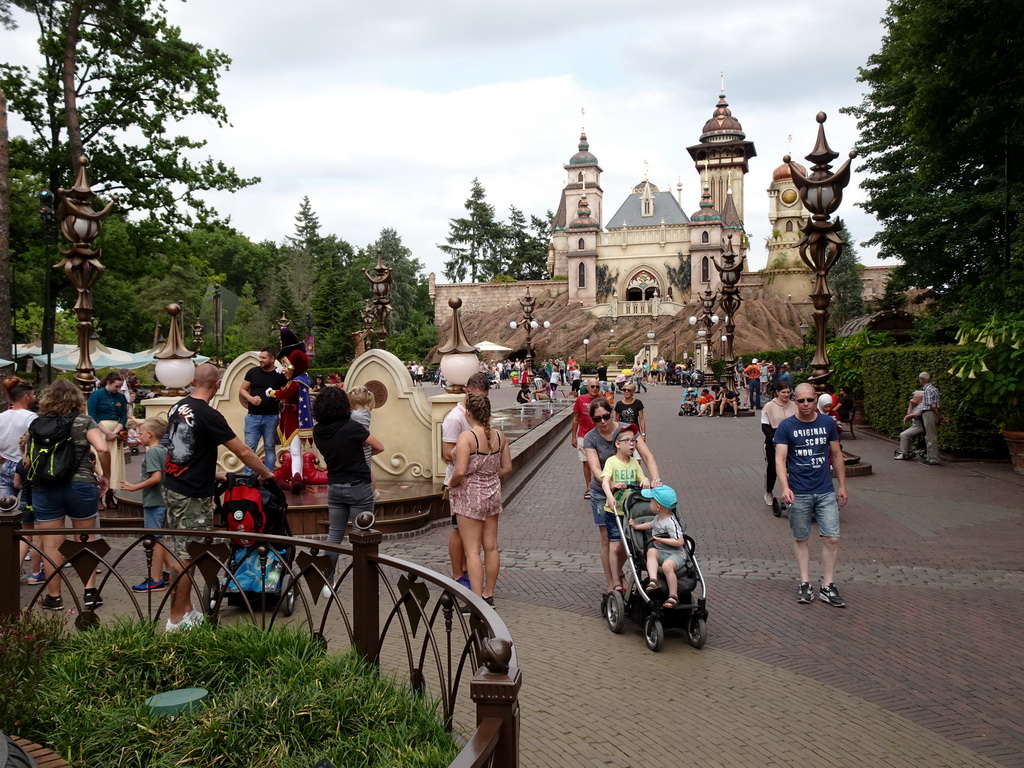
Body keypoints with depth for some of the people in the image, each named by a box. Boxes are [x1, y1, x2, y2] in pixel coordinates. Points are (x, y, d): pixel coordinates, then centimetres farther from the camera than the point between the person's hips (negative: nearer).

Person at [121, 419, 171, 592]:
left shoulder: (152, 452, -15)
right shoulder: (164, 451, 11)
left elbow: (156, 477, -25)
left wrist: (135, 487, -20)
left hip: (153, 503, -9)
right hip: (163, 500, 9)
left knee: (155, 540, -3)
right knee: (160, 539, 19)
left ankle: (156, 580, 2)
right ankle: (169, 571, 26)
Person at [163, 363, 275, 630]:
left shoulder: (177, 407, 6)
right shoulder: (208, 416, -18)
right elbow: (243, 452, -16)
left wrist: (210, 474, 24)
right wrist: (266, 474, -2)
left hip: (171, 487, 8)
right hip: (192, 495, -8)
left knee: (178, 552, 15)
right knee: (185, 557, 0)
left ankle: (186, 609, 25)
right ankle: (177, 619, 8)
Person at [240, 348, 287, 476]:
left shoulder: (280, 375, -2)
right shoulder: (252, 372, 3)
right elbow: (242, 390, 8)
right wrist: (251, 398, -10)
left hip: (271, 417, -1)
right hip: (253, 416, 2)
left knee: (269, 448, 8)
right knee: (249, 447, 3)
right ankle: (248, 476, 10)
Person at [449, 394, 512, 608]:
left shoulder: (466, 437, -19)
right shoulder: (499, 436, 0)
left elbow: (460, 472, -25)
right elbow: (507, 468, 5)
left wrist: (451, 484, -6)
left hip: (469, 496, -6)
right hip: (492, 494, 6)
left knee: (472, 550, 0)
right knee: (491, 547, 14)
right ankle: (489, 595, 25)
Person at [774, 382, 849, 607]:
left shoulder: (828, 423, 3)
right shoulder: (786, 426, -6)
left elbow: (836, 455, 11)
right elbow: (780, 459, -12)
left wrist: (842, 486, 9)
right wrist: (785, 487, -26)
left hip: (826, 492, 2)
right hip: (799, 493, -2)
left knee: (831, 538, -1)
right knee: (801, 539, 8)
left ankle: (827, 586, 11)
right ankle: (805, 583, 21)